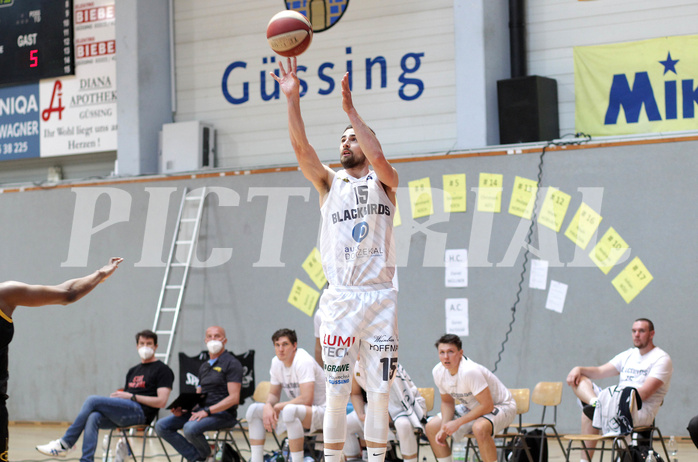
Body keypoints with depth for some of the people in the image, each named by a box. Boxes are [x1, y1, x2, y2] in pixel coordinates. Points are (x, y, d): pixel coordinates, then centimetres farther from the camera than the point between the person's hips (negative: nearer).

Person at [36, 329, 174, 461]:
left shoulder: (163, 370, 4)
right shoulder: (133, 371, 29)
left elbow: (161, 402, -9)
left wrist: (131, 396, -10)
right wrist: (119, 396, 3)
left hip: (140, 412, -7)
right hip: (126, 412, 7)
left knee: (92, 401, -20)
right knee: (93, 418, -25)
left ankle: (65, 443, -14)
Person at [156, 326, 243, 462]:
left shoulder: (232, 364, -3)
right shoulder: (204, 367, 22)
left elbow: (234, 398, -13)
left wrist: (207, 411, -23)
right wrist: (182, 409, -1)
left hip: (223, 413, -8)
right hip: (200, 411, 8)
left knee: (190, 428, -35)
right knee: (162, 426, -9)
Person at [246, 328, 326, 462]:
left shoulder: (303, 361, -21)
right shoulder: (276, 362, 4)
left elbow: (306, 400, -28)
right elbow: (273, 394, 12)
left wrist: (278, 407, -17)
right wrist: (268, 406, -13)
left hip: (320, 412, -9)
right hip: (296, 410, 9)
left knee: (290, 410, -40)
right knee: (253, 410, 1)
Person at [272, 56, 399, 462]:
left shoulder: (384, 182, 8)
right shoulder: (330, 183, 11)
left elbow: (378, 158, -16)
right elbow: (301, 147, -4)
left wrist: (350, 109, -16)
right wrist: (292, 97, -16)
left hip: (381, 296, -1)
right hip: (340, 298, 1)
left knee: (380, 390, 2)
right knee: (337, 391, 0)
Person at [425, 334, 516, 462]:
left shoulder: (469, 371, -34)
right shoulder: (438, 372, -10)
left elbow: (487, 405, -31)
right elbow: (447, 401, 6)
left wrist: (457, 423, -27)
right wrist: (444, 428, -10)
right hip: (472, 407, 8)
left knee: (479, 427, -39)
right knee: (432, 427, -1)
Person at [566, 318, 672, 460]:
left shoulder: (661, 359, -3)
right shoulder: (628, 355, 23)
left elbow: (645, 393, -16)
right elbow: (600, 371, 18)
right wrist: (579, 369, -2)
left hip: (641, 411, -8)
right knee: (578, 379, -3)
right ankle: (595, 403, -32)